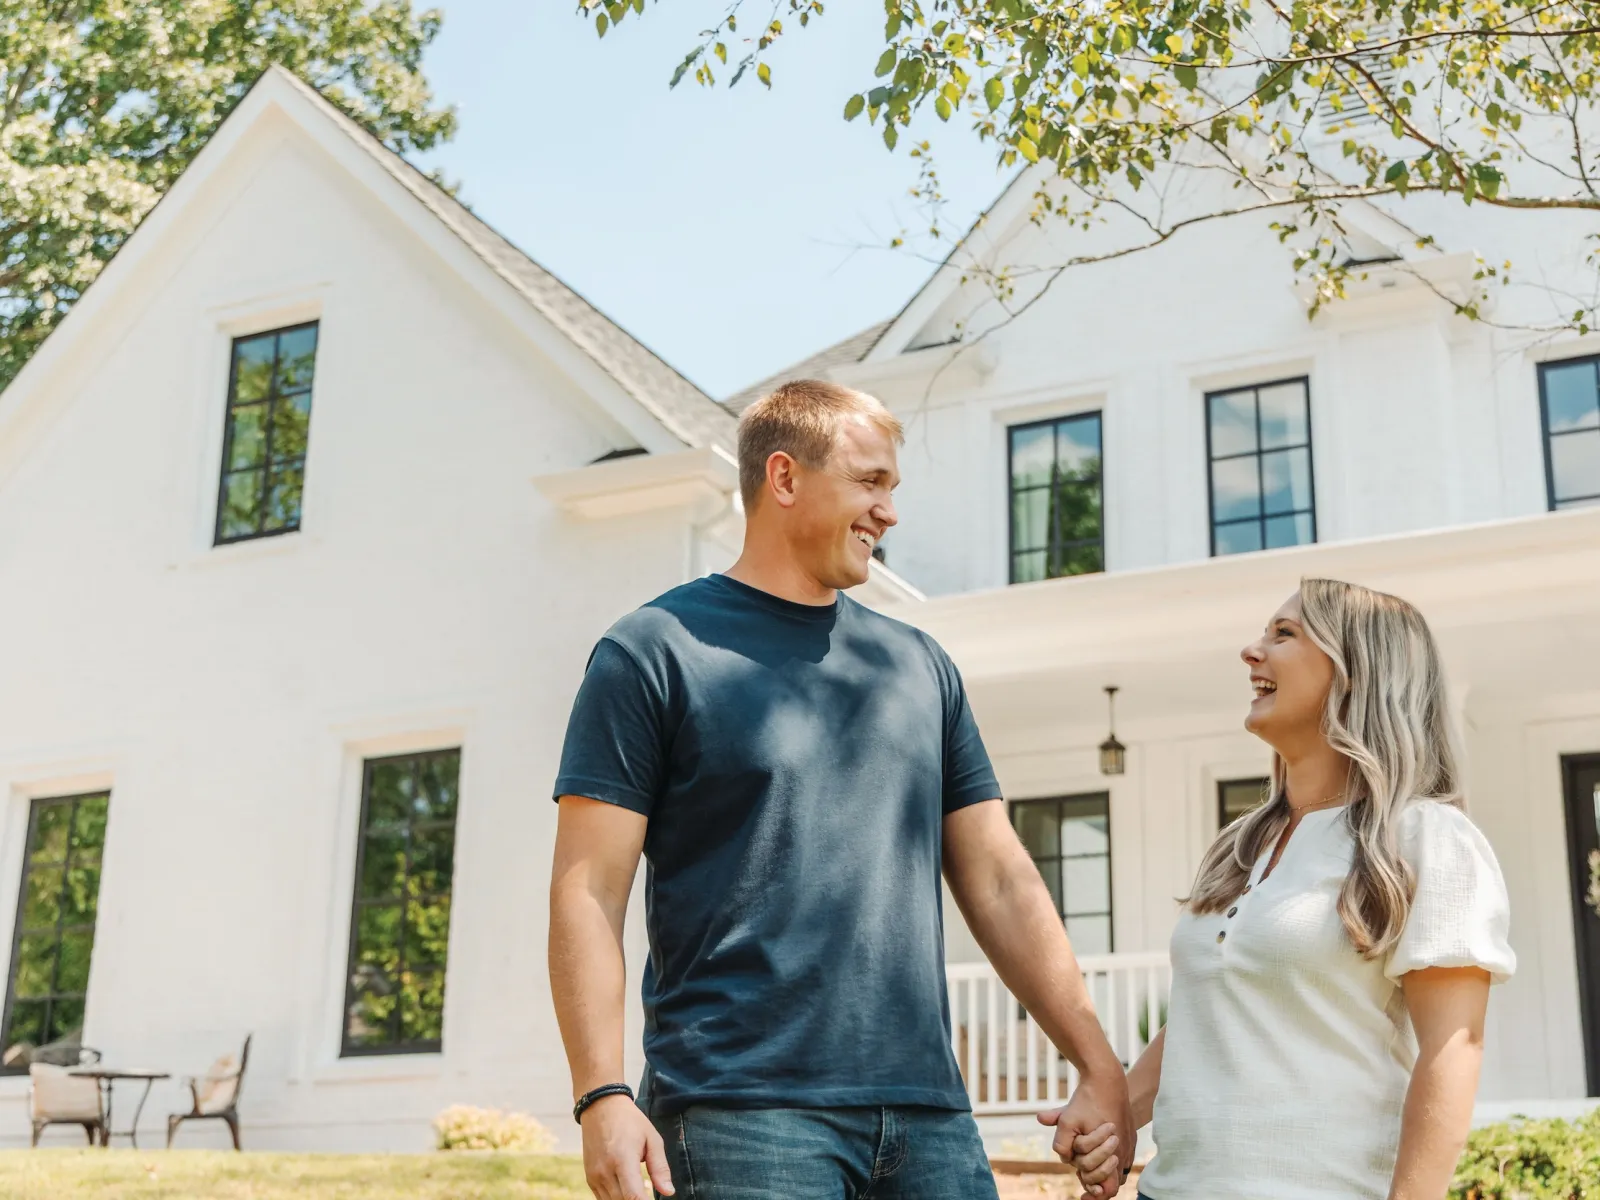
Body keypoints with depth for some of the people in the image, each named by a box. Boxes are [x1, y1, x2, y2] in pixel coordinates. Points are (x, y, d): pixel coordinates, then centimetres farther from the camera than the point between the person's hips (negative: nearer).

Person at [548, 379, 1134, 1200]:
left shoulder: (919, 665, 16)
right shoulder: (655, 652, 1)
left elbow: (999, 882, 15)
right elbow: (588, 891, -5)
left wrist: (1100, 1069, 8)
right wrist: (602, 1096, -16)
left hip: (928, 1115, 5)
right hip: (739, 1116, -5)